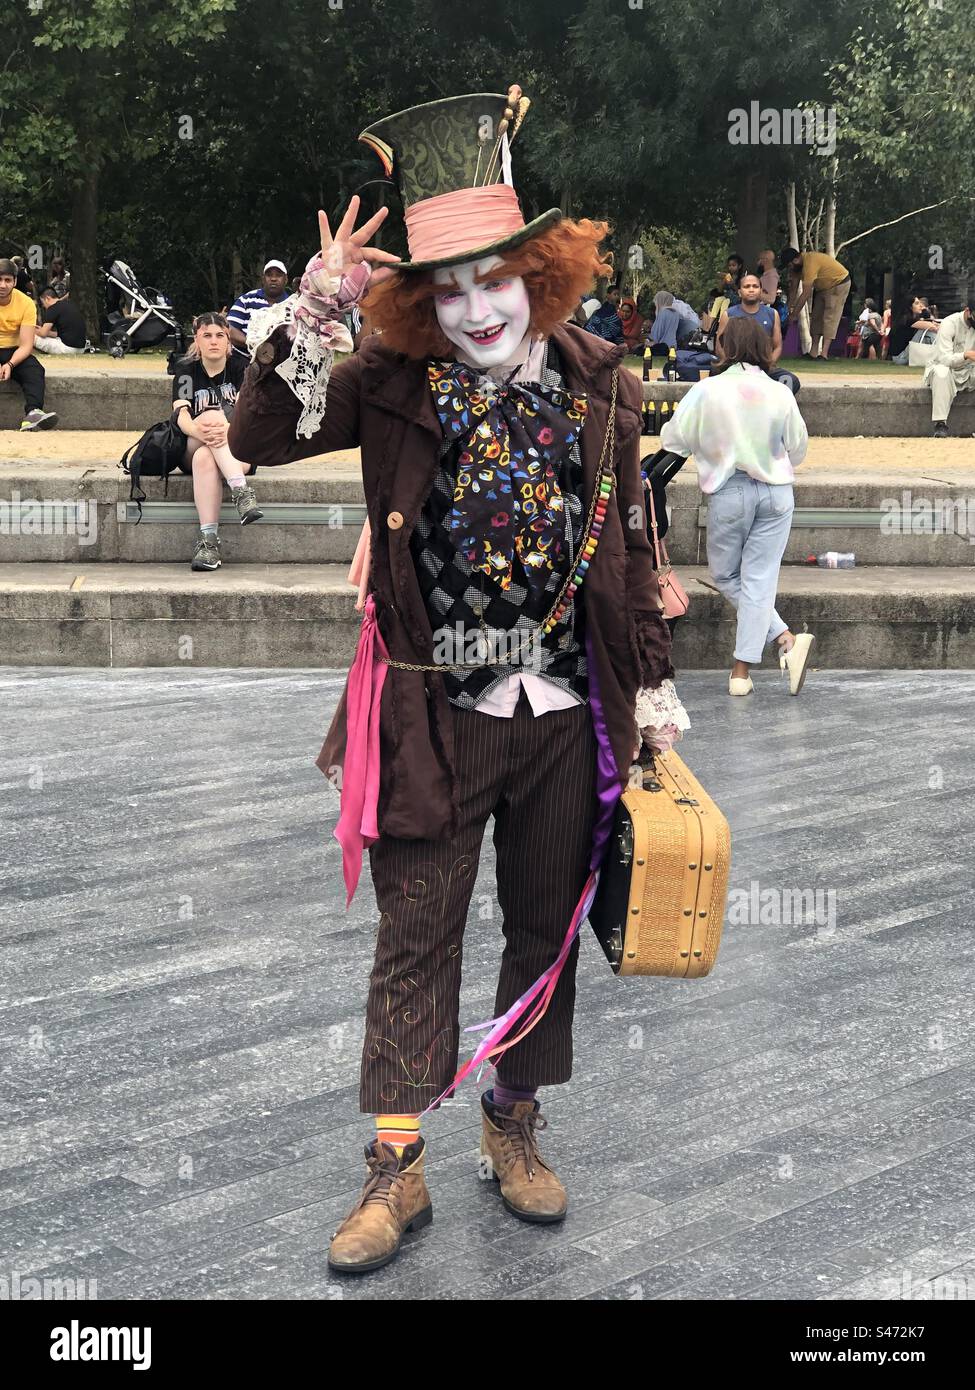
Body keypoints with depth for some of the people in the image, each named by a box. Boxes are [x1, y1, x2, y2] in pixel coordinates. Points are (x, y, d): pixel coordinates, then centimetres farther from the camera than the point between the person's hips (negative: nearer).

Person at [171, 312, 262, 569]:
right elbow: (181, 415, -12)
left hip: (238, 450, -1)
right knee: (213, 415, -33)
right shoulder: (186, 370, 5)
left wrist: (229, 429, -38)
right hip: (190, 450, 1)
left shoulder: (241, 367, 2)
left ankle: (209, 539, -48)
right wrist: (197, 430, -37)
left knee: (205, 458, -35)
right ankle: (241, 491, -47)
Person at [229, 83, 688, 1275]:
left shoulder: (599, 385, 0)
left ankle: (514, 1125, 34)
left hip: (567, 716, 2)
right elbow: (259, 439, -15)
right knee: (416, 942, 5)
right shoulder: (396, 383, -6)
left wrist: (654, 689, 7)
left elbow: (631, 547, 7)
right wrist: (314, 315, -26)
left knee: (546, 931, 15)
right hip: (435, 717, -2)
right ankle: (396, 1167, 17)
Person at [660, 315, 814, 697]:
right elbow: (798, 447, 9)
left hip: (729, 492, -3)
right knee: (760, 579, 5)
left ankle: (786, 640, -1)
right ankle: (742, 671, 3)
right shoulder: (780, 394, -2)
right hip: (776, 493, 3)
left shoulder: (707, 391, -10)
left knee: (726, 575, 13)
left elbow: (674, 440, -1)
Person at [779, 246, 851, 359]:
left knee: (830, 318, -16)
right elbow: (794, 287, 2)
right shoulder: (797, 265, -7)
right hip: (824, 286, 10)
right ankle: (814, 352, 6)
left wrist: (794, 314, -26)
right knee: (817, 317, 6)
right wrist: (791, 308, -2)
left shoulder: (810, 263, -35)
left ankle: (824, 354, -23)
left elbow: (806, 294, -33)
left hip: (839, 283, -10)